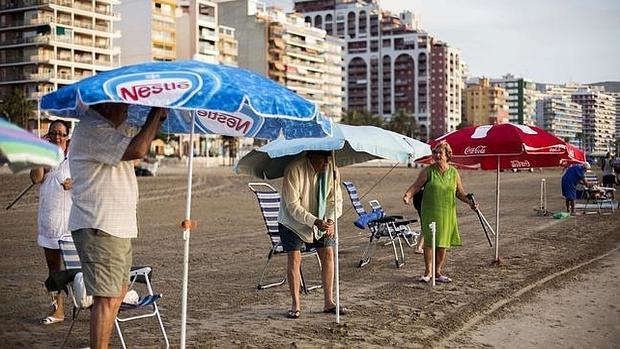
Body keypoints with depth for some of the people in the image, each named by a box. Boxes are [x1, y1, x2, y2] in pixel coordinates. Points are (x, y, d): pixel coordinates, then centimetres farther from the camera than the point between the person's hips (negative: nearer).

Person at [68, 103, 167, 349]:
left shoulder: (112, 127, 15)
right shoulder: (92, 130, -18)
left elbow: (145, 136, 28)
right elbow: (138, 149, -28)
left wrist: (161, 115, 10)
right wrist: (157, 111, -18)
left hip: (118, 227, 11)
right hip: (99, 229, -11)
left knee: (118, 292, 17)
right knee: (107, 298, -11)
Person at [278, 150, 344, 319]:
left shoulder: (332, 170, -14)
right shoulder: (294, 169, -29)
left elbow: (336, 199, -7)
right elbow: (293, 205, -28)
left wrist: (330, 219, -26)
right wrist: (314, 221, -37)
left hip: (320, 221, 4)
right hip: (293, 221, -4)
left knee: (328, 254, -3)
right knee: (294, 258, -8)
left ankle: (328, 302, 7)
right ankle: (295, 305, 2)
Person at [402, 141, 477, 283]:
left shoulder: (453, 172, 7)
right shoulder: (428, 171, -1)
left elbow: (460, 193, 12)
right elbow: (416, 186, -6)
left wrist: (469, 201, -4)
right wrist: (408, 195, -24)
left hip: (447, 213, 3)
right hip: (430, 212, -3)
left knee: (443, 243, 5)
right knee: (429, 241, -5)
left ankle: (438, 272, 18)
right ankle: (428, 272, 8)